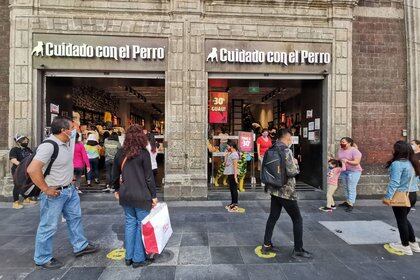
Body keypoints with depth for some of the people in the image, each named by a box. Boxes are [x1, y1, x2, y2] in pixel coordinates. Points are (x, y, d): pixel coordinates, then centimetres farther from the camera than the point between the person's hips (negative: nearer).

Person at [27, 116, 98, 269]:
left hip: (70, 189, 10)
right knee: (49, 226, 8)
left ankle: (80, 246, 37)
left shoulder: (67, 141, 0)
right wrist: (46, 189, -24)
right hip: (55, 194, -9)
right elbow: (32, 170, -33)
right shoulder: (48, 146, -26)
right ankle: (42, 259, 29)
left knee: (75, 218, 20)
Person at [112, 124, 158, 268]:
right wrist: (153, 195, -5)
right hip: (141, 195, -5)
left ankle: (129, 257, 29)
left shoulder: (121, 153, 4)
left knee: (130, 223, 17)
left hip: (125, 194, 6)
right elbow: (149, 176, -11)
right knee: (141, 225, 8)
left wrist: (116, 189, 26)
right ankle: (138, 259, 19)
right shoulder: (143, 153, -12)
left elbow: (115, 174, 12)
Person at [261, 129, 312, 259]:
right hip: (286, 191, -8)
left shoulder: (272, 150, 6)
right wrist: (296, 163, -4)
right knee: (297, 219, 8)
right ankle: (298, 250, 18)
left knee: (273, 217, 15)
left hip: (275, 190, 8)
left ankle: (266, 245, 23)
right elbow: (292, 172, -22)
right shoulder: (286, 151, -18)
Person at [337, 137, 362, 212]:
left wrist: (347, 161, -33)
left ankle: (351, 204, 4)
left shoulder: (355, 151, -15)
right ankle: (347, 201, 27)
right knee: (346, 187, 15)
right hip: (344, 171, 7)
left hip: (354, 172, -7)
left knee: (351, 188, -4)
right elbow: (338, 159, 12)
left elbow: (356, 162, -21)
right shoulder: (340, 150, 6)